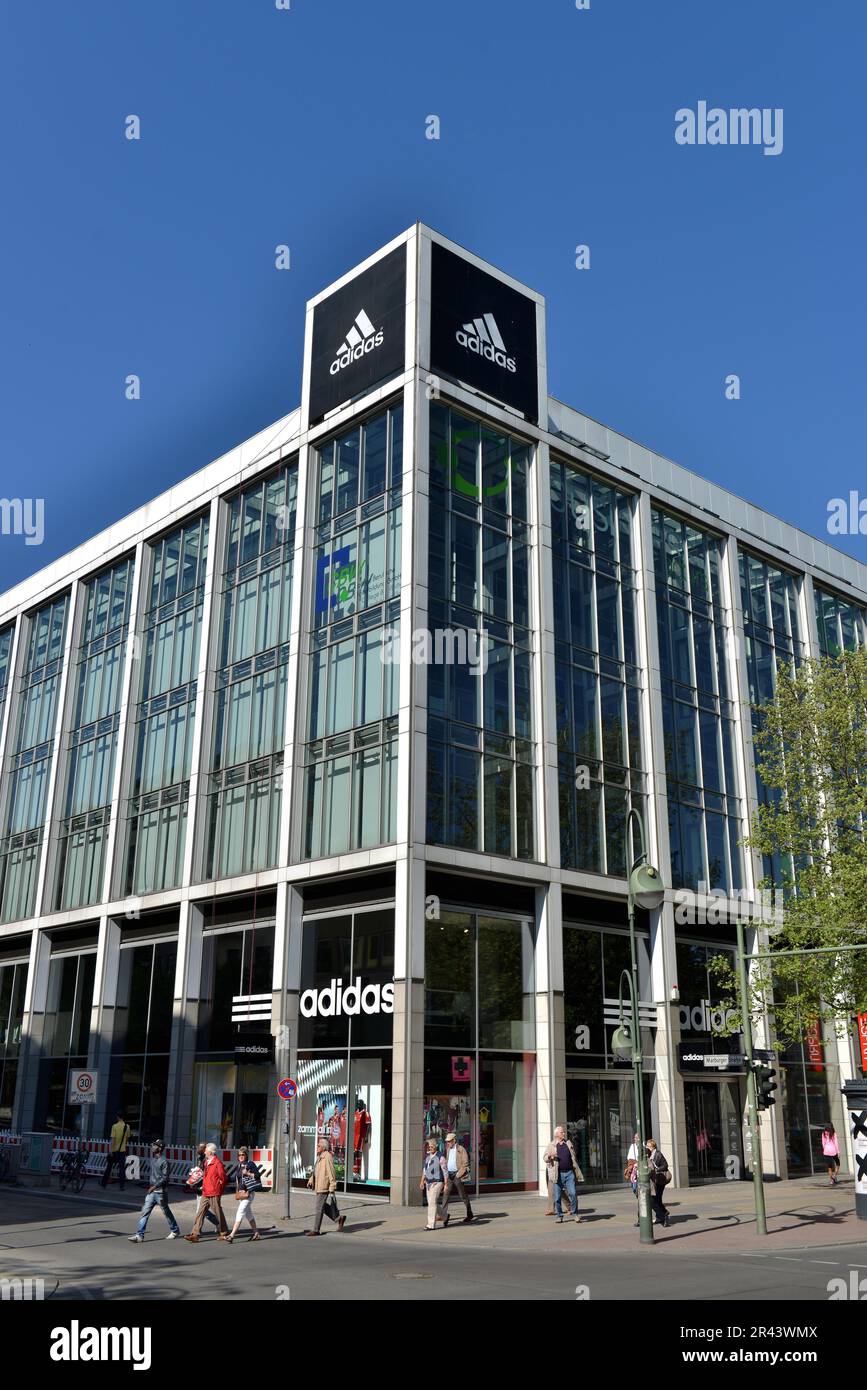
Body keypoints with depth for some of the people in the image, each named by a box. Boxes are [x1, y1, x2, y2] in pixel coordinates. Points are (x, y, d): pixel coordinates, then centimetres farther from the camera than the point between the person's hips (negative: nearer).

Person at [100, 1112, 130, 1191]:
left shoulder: (115, 1126, -11)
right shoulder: (127, 1127, 1)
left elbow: (113, 1139, -16)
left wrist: (110, 1150, -15)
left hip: (114, 1150, -2)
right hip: (122, 1150, 2)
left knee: (108, 1167, 15)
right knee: (122, 1168, 2)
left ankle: (104, 1183, 26)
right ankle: (122, 1186, -4)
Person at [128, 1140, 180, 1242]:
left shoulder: (164, 1161, -17)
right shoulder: (153, 1158, 7)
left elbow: (165, 1178, -21)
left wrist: (154, 1186, -28)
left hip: (160, 1191, -7)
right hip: (152, 1191, 7)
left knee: (166, 1212, 8)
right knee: (145, 1212, -2)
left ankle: (175, 1230, 25)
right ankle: (139, 1235, -2)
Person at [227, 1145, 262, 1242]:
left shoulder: (250, 1164, -8)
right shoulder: (238, 1166, 13)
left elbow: (258, 1175, -12)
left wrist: (248, 1173, -20)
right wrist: (237, 1192, 18)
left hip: (248, 1192, -8)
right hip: (240, 1193, 8)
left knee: (240, 1212, -14)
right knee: (248, 1213, 15)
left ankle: (232, 1235, -18)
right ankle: (256, 1234, 26)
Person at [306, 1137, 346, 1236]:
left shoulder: (327, 1157, -19)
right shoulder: (320, 1157, 11)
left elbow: (332, 1174, -20)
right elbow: (316, 1170, 23)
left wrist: (332, 1190, -20)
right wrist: (311, 1179, 9)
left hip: (324, 1188, -10)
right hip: (319, 1187, 10)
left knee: (319, 1209, -2)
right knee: (325, 1208, 16)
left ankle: (316, 1230, 6)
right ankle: (339, 1219, 27)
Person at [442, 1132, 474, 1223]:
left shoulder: (461, 1149, -8)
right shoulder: (448, 1150, 13)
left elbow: (465, 1163, -12)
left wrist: (458, 1174, -15)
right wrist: (446, 1174, 11)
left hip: (457, 1175, -6)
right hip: (449, 1175, 6)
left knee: (463, 1195, 2)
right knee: (445, 1193, -2)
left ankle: (469, 1214, 14)